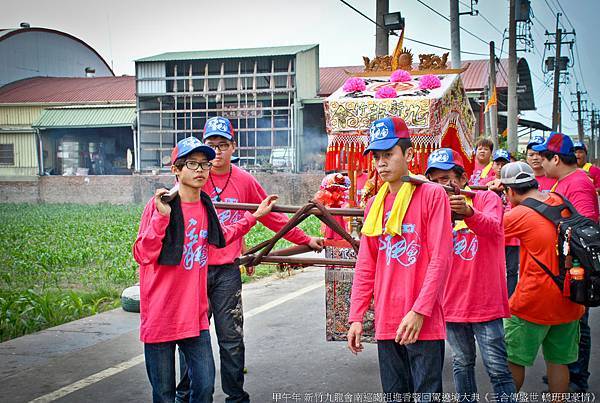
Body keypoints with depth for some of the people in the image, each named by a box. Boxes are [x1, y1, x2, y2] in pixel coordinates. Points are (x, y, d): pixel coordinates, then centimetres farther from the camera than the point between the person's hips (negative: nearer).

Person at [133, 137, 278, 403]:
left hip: (195, 315, 5)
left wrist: (254, 216, 27)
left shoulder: (205, 205, 6)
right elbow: (142, 255, -19)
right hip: (160, 317, -5)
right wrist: (162, 216, -29)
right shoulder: (159, 205, -13)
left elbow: (220, 238, 26)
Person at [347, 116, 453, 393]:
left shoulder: (432, 195, -5)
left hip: (423, 323, -5)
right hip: (386, 323, 5)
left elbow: (440, 259, -10)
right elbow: (365, 267, 12)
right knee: (394, 394, 12)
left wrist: (419, 312, -17)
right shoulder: (374, 204, 12)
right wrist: (356, 317, 5)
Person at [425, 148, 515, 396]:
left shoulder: (486, 199, -3)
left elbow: (493, 227, -26)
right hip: (452, 303, 4)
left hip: (485, 302, -4)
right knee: (461, 363, 14)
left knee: (497, 367, -3)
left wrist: (468, 212, -46)